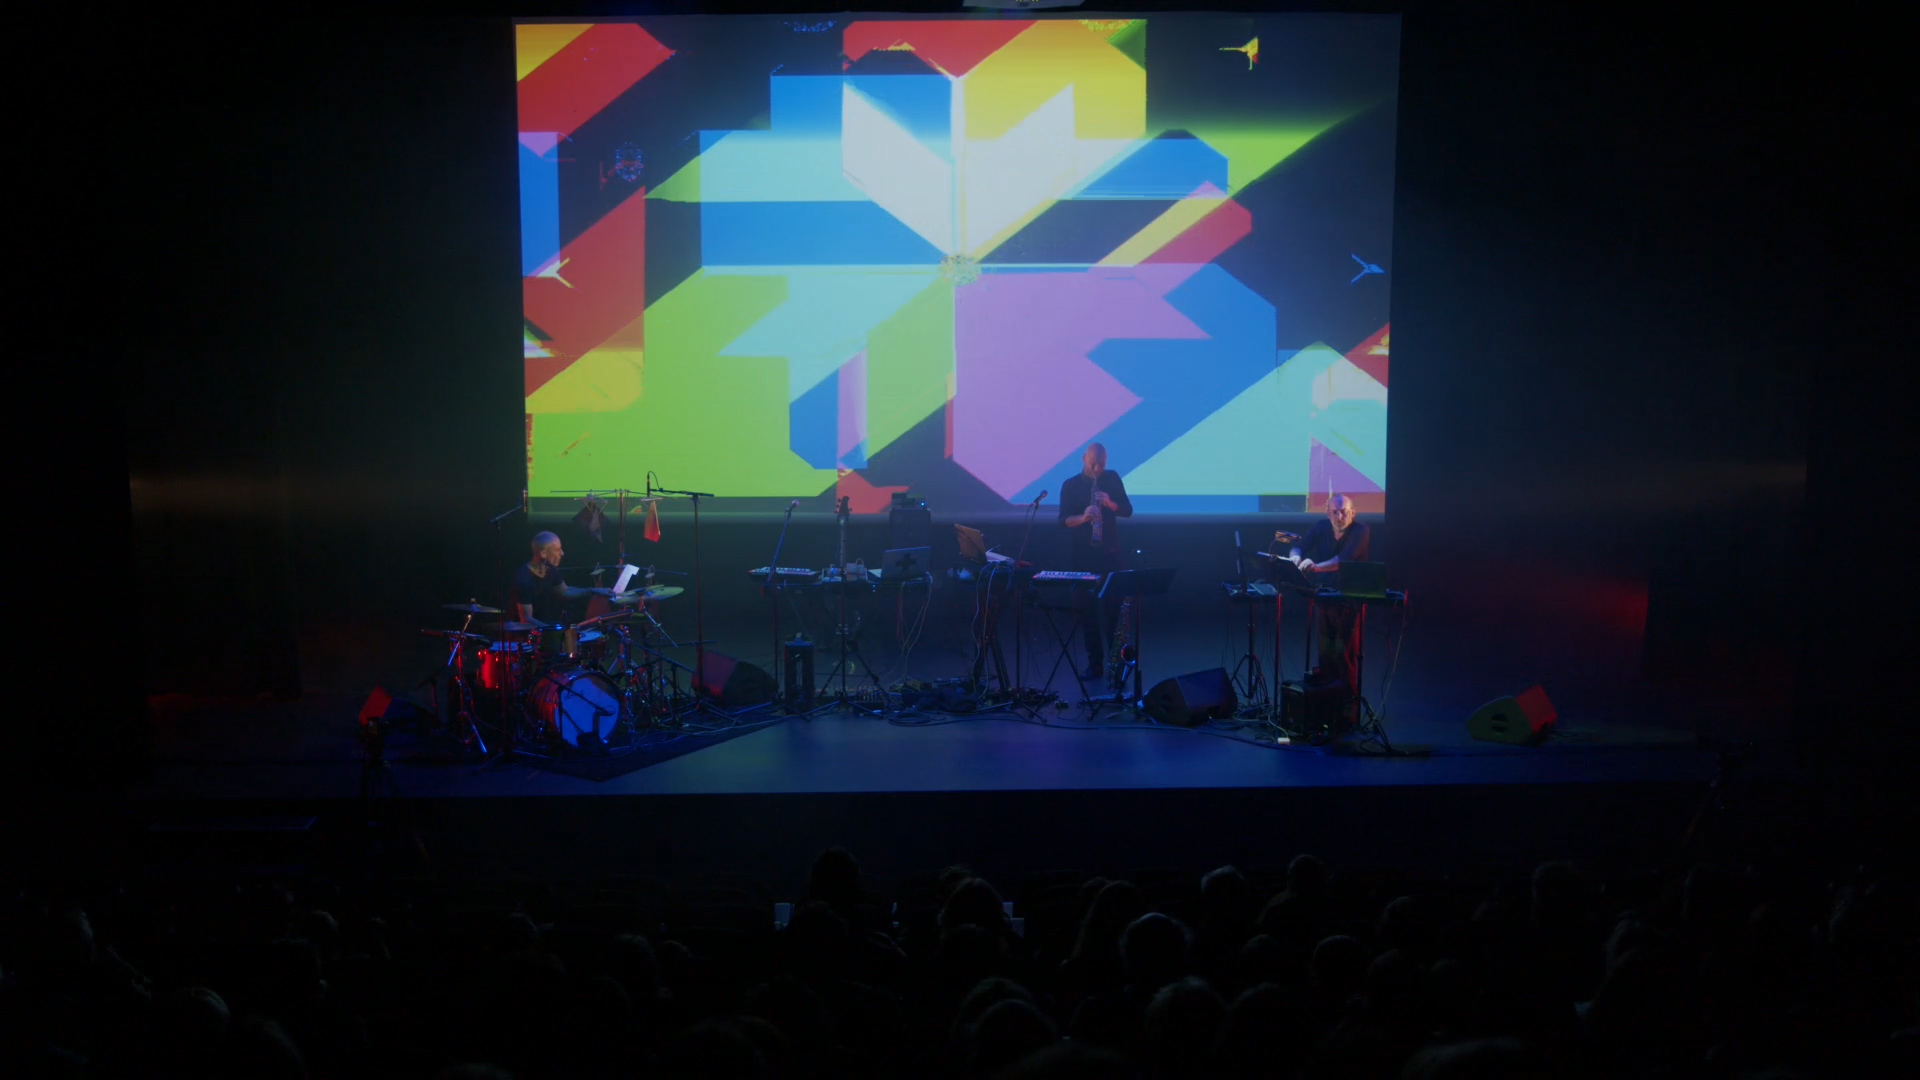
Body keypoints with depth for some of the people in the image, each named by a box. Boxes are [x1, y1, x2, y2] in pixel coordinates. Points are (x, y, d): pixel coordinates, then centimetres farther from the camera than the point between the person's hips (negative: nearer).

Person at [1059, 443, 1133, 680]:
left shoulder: (1112, 479, 4)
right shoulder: (1070, 485, 0)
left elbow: (1127, 511, 1)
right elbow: (1063, 520, -6)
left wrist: (1110, 503, -18)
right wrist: (1083, 517, -26)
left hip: (1110, 552, 0)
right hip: (1083, 554, 0)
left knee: (1112, 606, -3)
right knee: (1087, 608, 2)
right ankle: (1095, 663, 7)